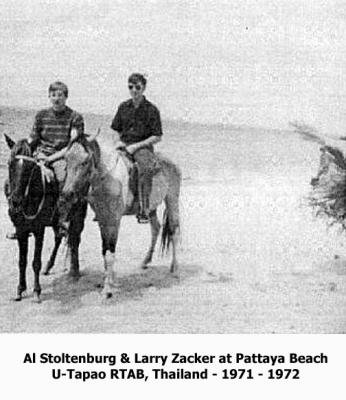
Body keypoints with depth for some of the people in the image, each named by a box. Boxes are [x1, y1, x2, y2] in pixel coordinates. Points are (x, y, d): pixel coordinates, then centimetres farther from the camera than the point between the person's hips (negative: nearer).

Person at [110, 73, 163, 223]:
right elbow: (118, 131, 21)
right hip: (124, 145, 5)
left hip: (143, 147, -5)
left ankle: (144, 210, -34)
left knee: (147, 168, -36)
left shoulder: (151, 109, -2)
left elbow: (157, 137, -4)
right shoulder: (123, 107, 12)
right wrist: (119, 142, -1)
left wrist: (137, 145, -13)